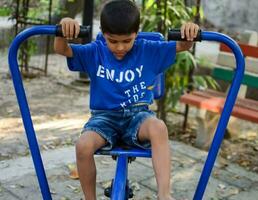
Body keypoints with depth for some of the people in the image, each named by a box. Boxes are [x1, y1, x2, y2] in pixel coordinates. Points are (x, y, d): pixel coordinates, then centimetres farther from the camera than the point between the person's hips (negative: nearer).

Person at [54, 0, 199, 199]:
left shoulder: (148, 50, 0)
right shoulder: (95, 52, 0)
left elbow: (183, 46, 1)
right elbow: (60, 49, -8)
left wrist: (189, 31, -24)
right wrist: (64, 27, -31)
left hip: (137, 114, 0)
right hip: (105, 116, 1)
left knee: (159, 127, -36)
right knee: (83, 146, -30)